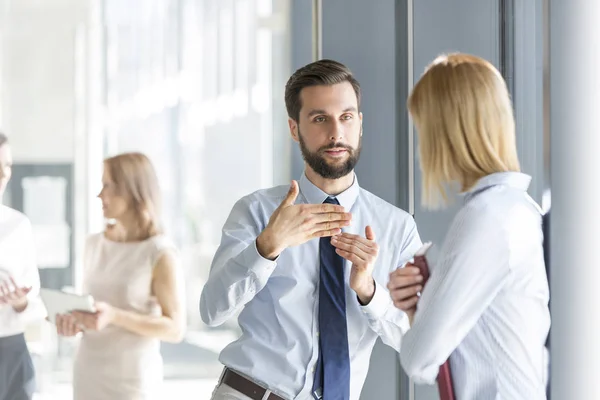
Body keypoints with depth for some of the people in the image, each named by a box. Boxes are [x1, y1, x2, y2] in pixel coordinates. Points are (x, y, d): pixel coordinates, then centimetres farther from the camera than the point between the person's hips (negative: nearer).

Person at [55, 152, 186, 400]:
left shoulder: (160, 253, -11)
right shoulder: (94, 245, 8)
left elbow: (175, 329, -12)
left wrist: (114, 316, -24)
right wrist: (73, 322, -5)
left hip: (133, 378, -6)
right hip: (88, 373, 6)